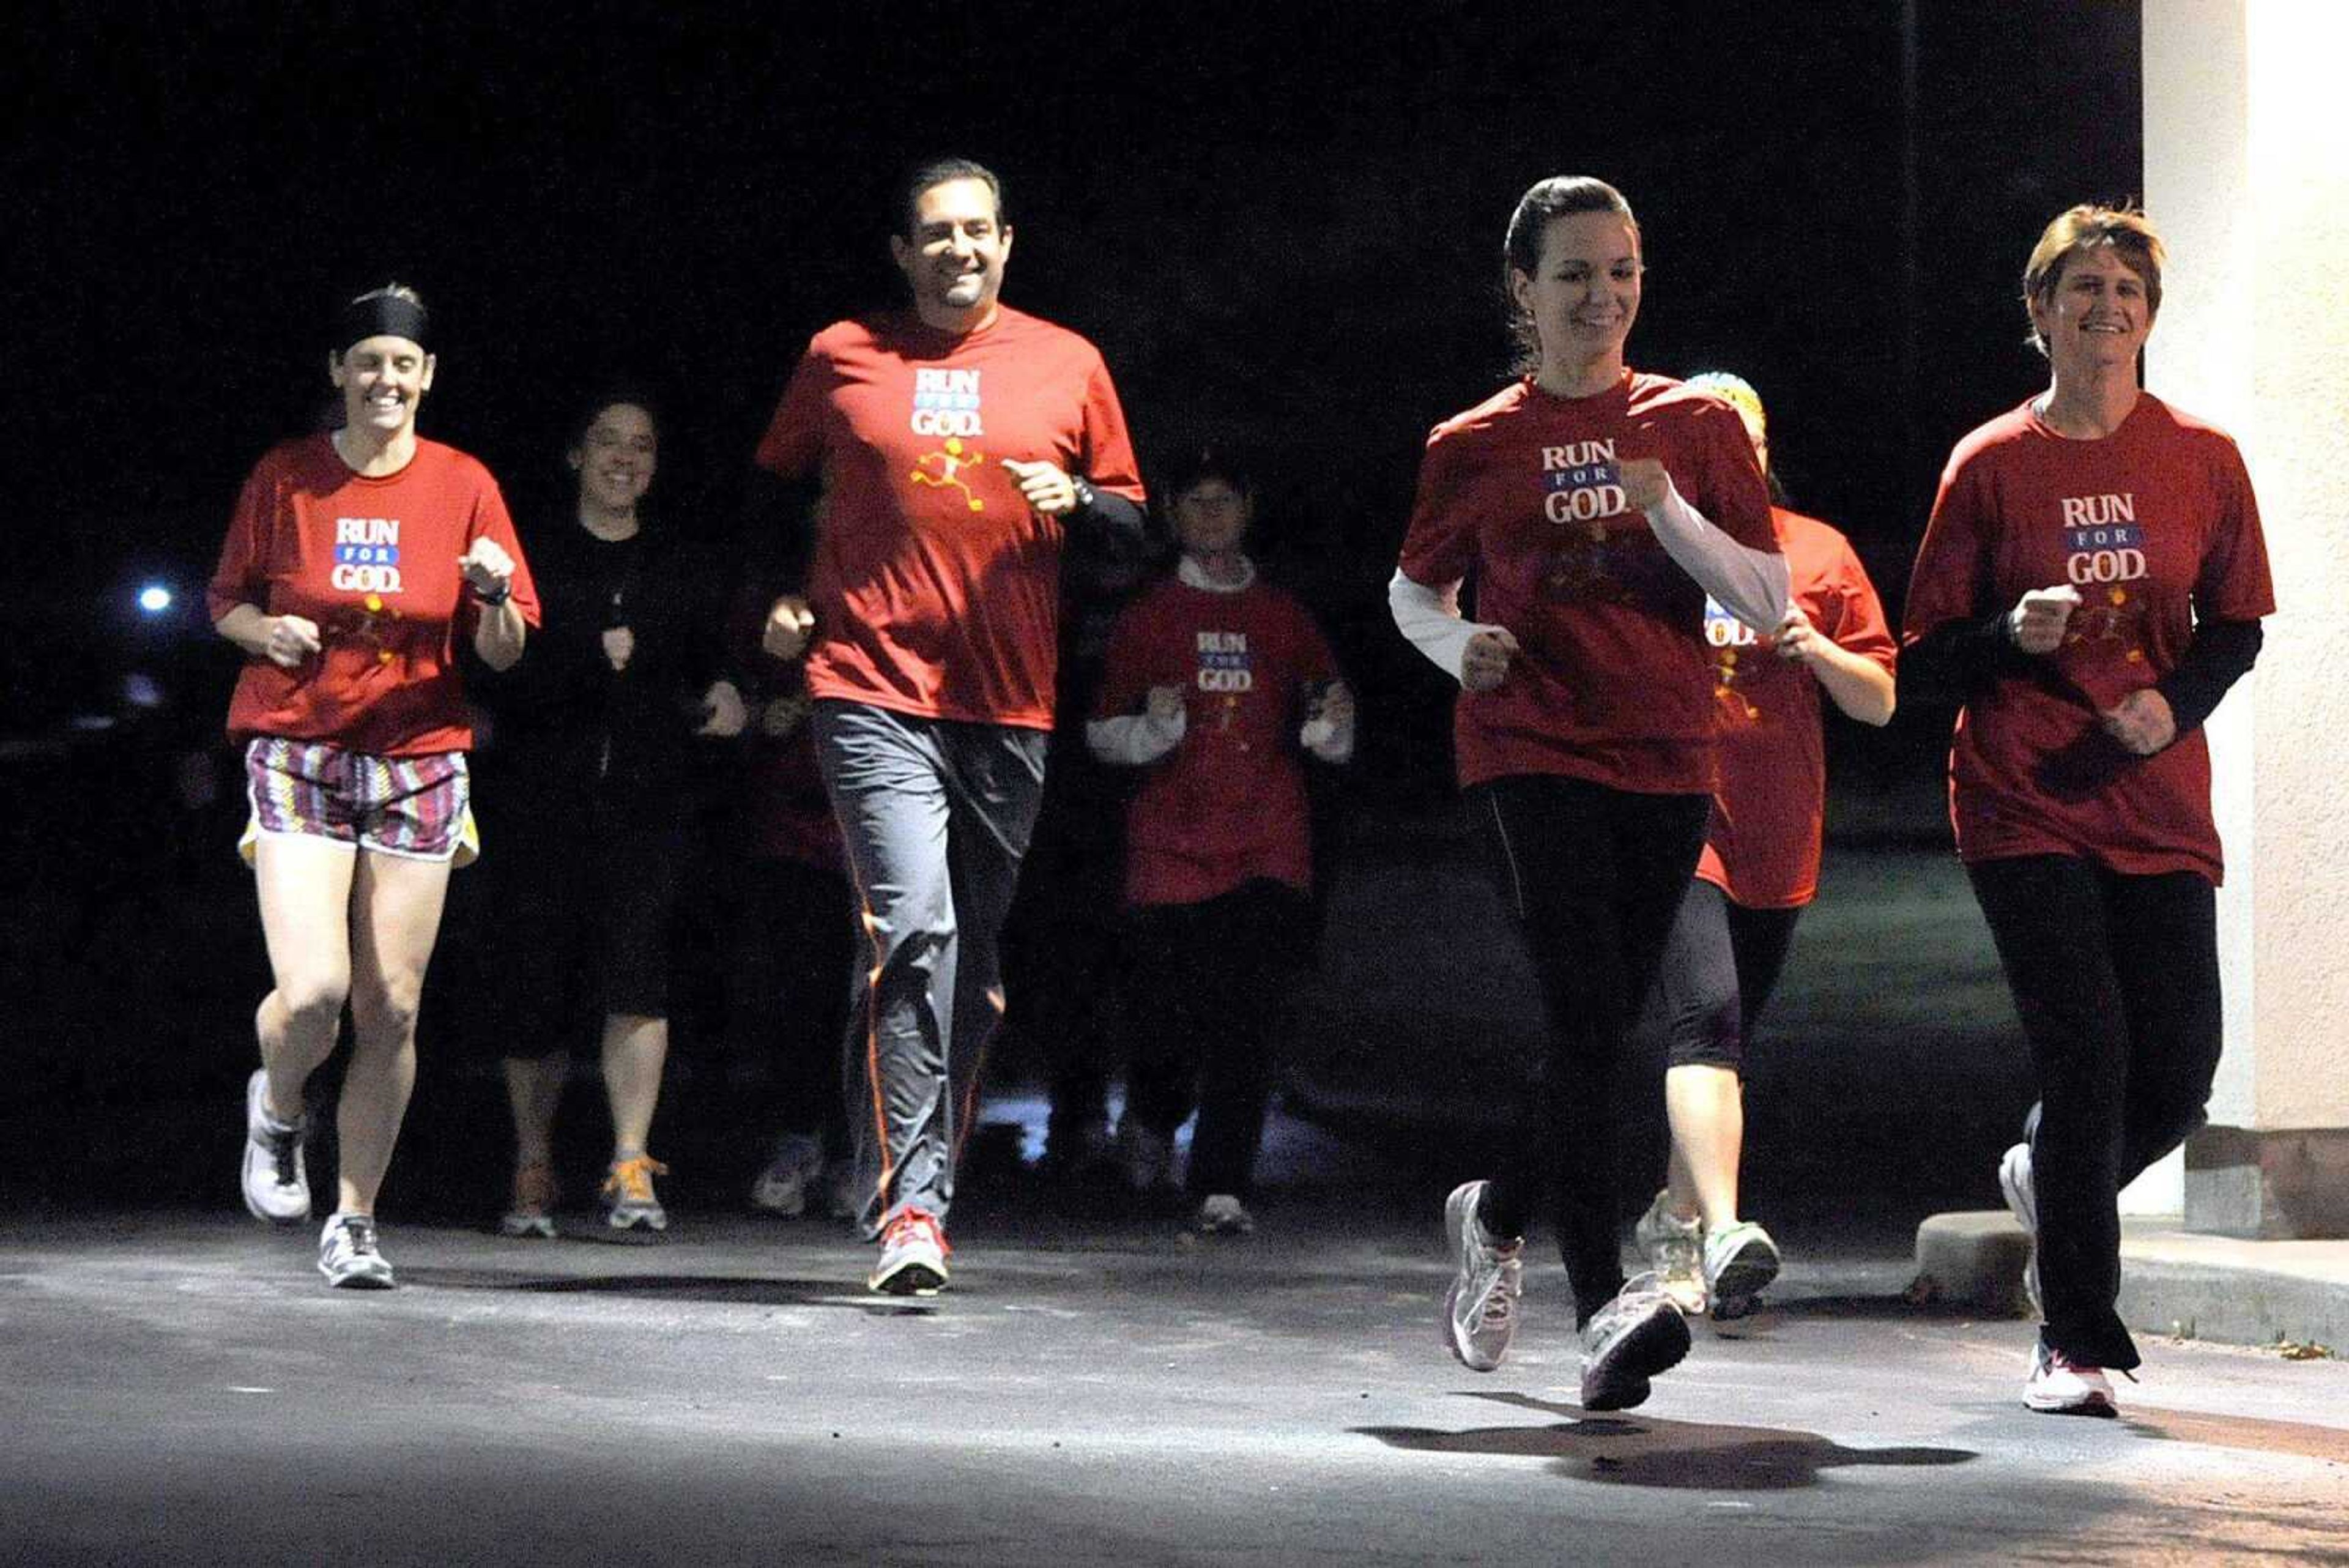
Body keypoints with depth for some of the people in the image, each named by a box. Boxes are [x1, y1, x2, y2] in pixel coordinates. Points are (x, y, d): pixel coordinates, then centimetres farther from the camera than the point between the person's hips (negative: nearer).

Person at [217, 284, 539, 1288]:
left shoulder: (463, 487, 4)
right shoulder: (286, 479, 2)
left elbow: (505, 654, 5)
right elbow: (226, 601, 11)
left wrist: (495, 598, -17)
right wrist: (266, 630, -11)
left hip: (419, 764, 2)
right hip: (297, 753, -1)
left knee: (392, 1009, 0)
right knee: (312, 990, -16)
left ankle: (354, 1223, 14)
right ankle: (277, 1111, 19)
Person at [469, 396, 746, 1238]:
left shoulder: (678, 569, 14)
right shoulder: (532, 560, 6)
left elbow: (704, 665, 24)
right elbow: (500, 684, -3)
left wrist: (719, 699, 2)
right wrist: (590, 656, -15)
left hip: (644, 798, 1)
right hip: (545, 798, -1)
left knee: (635, 972, -16)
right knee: (535, 987, 3)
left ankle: (631, 1168, -18)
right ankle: (534, 1166, 20)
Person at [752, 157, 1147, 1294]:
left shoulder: (1069, 366, 9)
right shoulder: (842, 358, 7)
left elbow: (1135, 520, 16)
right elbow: (773, 491, 22)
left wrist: (1077, 501, -5)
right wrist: (775, 603, 8)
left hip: (1010, 706, 3)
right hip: (875, 694, -3)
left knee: (974, 959, 7)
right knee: (914, 924, -19)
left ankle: (923, 1183, 19)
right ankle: (907, 1200, -19)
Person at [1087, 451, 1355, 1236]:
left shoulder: (1284, 619, 15)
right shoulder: (1147, 618, 10)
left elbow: (1329, 742, 20)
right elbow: (1103, 734, 10)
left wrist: (1333, 724, -3)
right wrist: (1156, 726, -10)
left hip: (1269, 848, 1)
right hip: (1172, 847, -1)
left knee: (1246, 1017, -11)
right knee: (1168, 1015, -4)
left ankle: (1223, 1186, -11)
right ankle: (1151, 1118, 30)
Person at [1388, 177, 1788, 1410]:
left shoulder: (1695, 424, 6)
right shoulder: (1475, 448, 5)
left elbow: (1769, 602, 3)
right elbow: (1412, 590, 18)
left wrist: (1671, 511, -12)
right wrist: (1459, 646, -4)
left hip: (1666, 763, 3)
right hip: (1528, 754, -3)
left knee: (1598, 1028, 9)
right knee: (1586, 1013, -17)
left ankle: (1496, 1214, 36)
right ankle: (1606, 1304, -22)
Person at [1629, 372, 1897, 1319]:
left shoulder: (1819, 554, 11)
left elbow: (1880, 702, 12)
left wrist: (1816, 649, -7)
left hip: (1777, 840, 4)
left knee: (1727, 1029, 14)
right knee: (1707, 1015, -22)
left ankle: (1676, 1216, 32)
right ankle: (1723, 1232, -33)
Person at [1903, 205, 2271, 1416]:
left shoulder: (2200, 457, 6)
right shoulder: (1991, 465, 1)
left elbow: (2236, 624, 13)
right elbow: (1921, 660, 4)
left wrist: (2175, 702, -7)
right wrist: (2012, 634, -16)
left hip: (2158, 806, 3)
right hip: (2024, 806, -3)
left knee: (2179, 1073, -1)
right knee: (2086, 1054, -11)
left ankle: (2048, 1180, 33)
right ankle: (2075, 1340, 0)